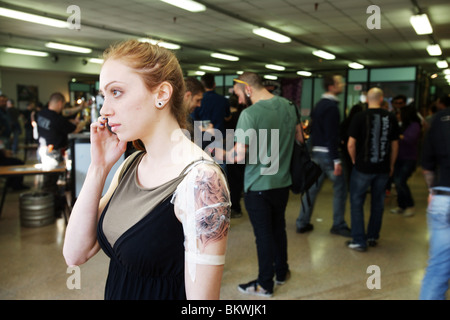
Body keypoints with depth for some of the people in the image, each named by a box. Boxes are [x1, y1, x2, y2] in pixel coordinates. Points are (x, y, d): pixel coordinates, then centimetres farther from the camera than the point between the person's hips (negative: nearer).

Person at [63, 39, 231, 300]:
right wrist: (99, 166, -11)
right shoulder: (131, 165, -3)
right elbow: (76, 254, -6)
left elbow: (202, 296, -24)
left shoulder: (200, 179, -26)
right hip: (117, 291, 7)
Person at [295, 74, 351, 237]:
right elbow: (332, 135, -21)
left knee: (312, 188, 12)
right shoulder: (331, 107, -15)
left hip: (316, 152, 9)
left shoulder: (319, 105, 14)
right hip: (327, 153, -9)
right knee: (340, 188, 4)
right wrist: (336, 160, -20)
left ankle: (302, 223, 17)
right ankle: (338, 225, 13)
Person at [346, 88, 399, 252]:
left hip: (363, 167, -4)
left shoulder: (360, 117, -9)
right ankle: (373, 237, 27)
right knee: (378, 202, 16)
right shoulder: (390, 117, 1)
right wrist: (391, 165, 19)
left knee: (357, 202, 6)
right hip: (383, 168, 4)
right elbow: (395, 144, 8)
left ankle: (359, 241, 7)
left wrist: (355, 161, 6)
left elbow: (351, 144, -11)